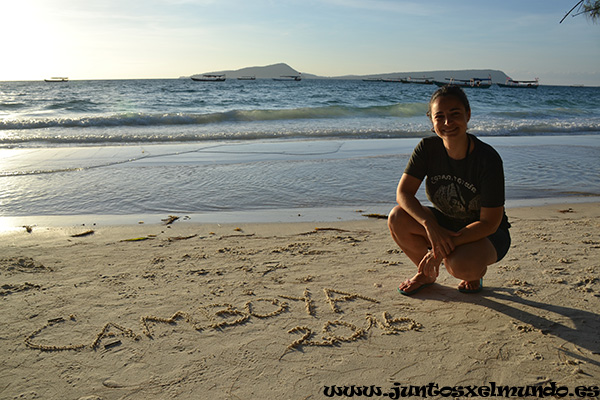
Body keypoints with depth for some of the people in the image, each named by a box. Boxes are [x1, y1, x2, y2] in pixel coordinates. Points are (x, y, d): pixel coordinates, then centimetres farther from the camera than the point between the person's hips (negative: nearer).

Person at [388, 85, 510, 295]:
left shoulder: (488, 159, -25)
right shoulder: (427, 148, -14)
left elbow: (490, 223, -25)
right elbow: (403, 192, -18)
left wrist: (446, 246, -34)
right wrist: (430, 225, -35)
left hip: (486, 234, -4)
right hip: (445, 224, 4)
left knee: (460, 264, -36)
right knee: (397, 219, -23)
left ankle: (476, 272, 7)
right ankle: (426, 273, 6)